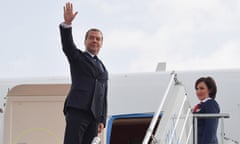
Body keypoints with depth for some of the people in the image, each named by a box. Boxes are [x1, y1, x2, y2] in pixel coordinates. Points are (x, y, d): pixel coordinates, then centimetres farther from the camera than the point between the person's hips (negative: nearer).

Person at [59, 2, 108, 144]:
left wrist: (102, 120, 12)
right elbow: (67, 46, -9)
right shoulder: (77, 57, 13)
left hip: (94, 115, 5)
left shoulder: (103, 69, 26)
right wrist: (67, 24, -25)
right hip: (77, 110, -5)